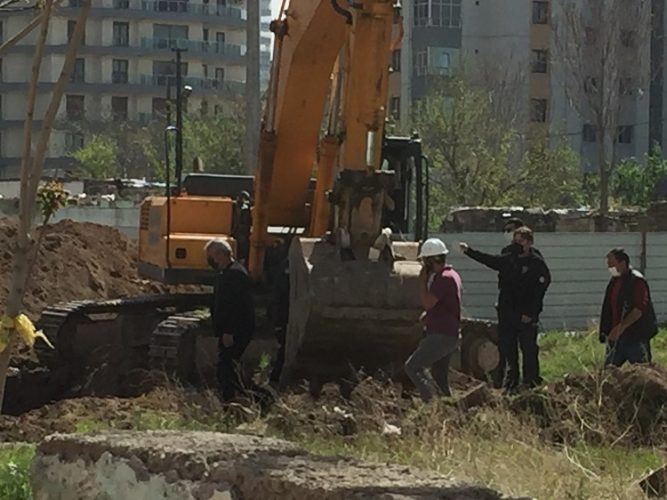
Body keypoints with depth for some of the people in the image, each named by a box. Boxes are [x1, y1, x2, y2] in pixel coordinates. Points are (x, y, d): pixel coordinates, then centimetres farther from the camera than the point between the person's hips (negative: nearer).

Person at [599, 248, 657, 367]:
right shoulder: (614, 282, 15)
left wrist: (621, 327, -26)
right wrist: (606, 331, 15)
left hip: (636, 336, -8)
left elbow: (639, 309, -21)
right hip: (616, 335, 8)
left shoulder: (637, 281, -11)